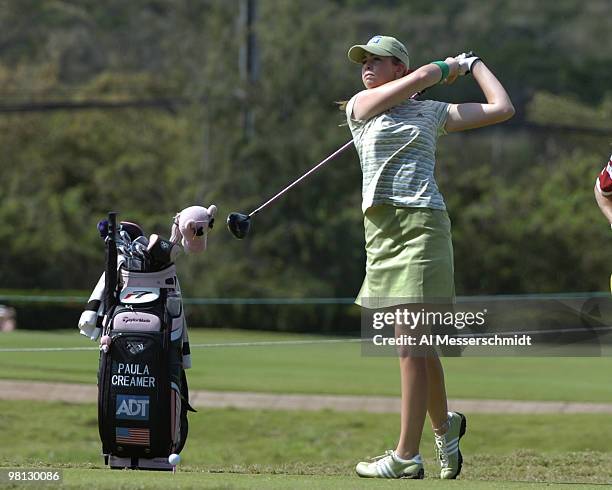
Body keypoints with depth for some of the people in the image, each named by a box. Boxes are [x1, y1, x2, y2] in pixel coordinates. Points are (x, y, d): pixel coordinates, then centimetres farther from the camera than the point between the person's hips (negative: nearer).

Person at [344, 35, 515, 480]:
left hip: (422, 224, -3)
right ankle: (444, 424, 32)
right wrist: (448, 67, 18)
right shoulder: (360, 107, 12)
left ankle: (406, 456, -11)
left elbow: (502, 109, 12)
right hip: (381, 227, 4)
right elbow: (421, 76, 0)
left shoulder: (432, 112, 11)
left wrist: (473, 64, 22)